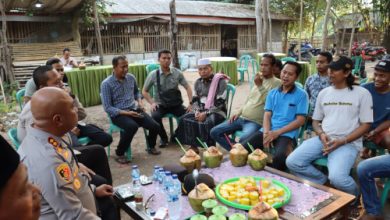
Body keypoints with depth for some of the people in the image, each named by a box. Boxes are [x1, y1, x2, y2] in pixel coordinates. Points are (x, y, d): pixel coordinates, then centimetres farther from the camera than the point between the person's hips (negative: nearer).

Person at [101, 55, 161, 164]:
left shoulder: (131, 77, 5)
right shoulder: (106, 84, -11)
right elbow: (107, 108, -13)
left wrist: (139, 102, 4)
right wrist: (126, 113, -22)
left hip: (134, 110, 5)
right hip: (118, 114, -5)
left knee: (155, 126, -13)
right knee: (132, 127, -36)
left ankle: (151, 147, 19)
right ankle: (119, 154, -13)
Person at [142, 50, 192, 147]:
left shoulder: (177, 73, -1)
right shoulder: (153, 75, -4)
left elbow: (187, 88, 5)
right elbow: (144, 91, 6)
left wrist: (190, 103, -7)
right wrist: (152, 103, -10)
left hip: (175, 104, 2)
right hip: (160, 104, -1)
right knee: (155, 116, -33)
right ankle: (164, 138, -1)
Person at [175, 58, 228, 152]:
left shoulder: (220, 81, -9)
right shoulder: (198, 82, 11)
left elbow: (220, 103, -15)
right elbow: (195, 100, 12)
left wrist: (206, 113, -22)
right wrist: (197, 111, -9)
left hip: (217, 111, -6)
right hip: (201, 110, 6)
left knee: (208, 122, -36)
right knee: (185, 119, -16)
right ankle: (193, 147, -6)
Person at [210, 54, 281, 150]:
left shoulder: (276, 83, -4)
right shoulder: (259, 79, 18)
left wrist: (260, 86, -20)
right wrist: (238, 113, 11)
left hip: (256, 122, -7)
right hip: (241, 118, 8)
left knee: (243, 140, -38)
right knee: (214, 132, -4)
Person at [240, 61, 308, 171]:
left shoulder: (301, 94, 1)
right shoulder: (272, 93, 15)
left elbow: (300, 120, -5)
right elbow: (267, 115, 9)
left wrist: (277, 133, -13)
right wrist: (266, 133, -11)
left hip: (287, 133, -4)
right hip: (268, 131, 4)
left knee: (279, 156, -35)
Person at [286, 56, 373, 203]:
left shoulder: (361, 93, 1)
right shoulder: (324, 93, 13)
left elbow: (365, 125, -2)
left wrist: (342, 141, -14)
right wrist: (322, 134, -6)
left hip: (348, 143, -4)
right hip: (323, 139, 4)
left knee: (337, 177, -30)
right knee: (292, 162, -17)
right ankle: (323, 182, 11)